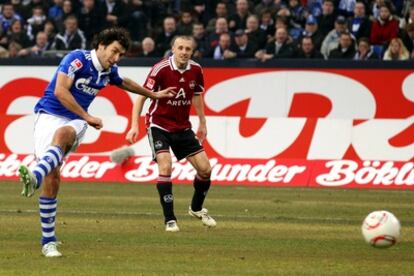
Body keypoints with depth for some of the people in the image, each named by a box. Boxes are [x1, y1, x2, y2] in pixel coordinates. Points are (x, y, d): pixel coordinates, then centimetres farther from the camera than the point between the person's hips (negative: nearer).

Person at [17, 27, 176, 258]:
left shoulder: (109, 71, 12)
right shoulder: (78, 59, -9)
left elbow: (124, 83, 37)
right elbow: (60, 91, -18)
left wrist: (153, 95, 49)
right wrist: (87, 117, -14)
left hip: (75, 123, 4)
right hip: (50, 115, -4)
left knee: (62, 134, -36)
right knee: (52, 178, -15)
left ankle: (35, 177, -62)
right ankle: (48, 241, -7)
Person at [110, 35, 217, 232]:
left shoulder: (196, 70, -3)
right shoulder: (161, 69, -19)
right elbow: (142, 96, -15)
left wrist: (202, 123, 20)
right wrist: (135, 125, -23)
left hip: (183, 127, 5)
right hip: (159, 125, -5)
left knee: (205, 168, 1)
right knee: (165, 166, -23)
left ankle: (196, 208, 28)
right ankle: (169, 219, -15)